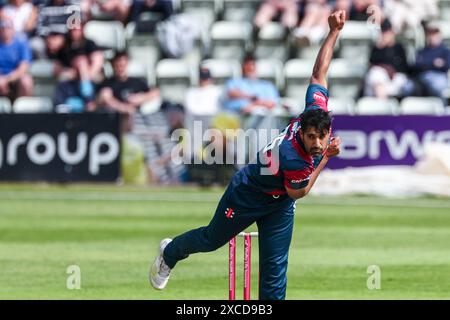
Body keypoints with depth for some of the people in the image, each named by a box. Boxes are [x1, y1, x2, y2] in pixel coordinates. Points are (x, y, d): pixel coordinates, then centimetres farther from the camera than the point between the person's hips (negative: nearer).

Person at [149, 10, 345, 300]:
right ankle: (170, 252, 50)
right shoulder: (293, 159, -42)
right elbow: (298, 192, -22)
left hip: (279, 205, 6)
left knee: (275, 270, 1)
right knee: (213, 239, 20)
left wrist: (335, 31, -10)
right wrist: (326, 158, -23)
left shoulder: (316, 111, -25)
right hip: (248, 196, -6)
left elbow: (319, 73, -12)